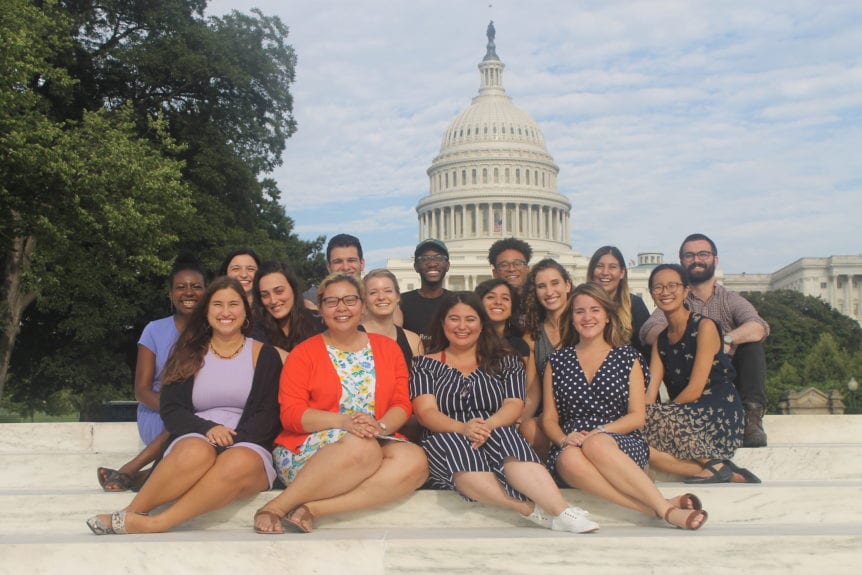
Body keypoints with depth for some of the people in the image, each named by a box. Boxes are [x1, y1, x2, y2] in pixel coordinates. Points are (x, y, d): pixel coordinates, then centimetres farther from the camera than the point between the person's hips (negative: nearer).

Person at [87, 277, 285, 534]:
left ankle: (153, 524, -33)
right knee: (197, 453, -37)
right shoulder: (189, 354, 14)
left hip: (248, 448, 0)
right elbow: (171, 410, 4)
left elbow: (267, 416, 0)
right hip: (194, 441, 1)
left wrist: (233, 438, -18)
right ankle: (132, 513, -24)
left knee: (239, 462, -37)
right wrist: (207, 429, -15)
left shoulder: (264, 355, 9)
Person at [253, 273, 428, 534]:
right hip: (307, 449, -4)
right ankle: (275, 508, -24)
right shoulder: (304, 353, 5)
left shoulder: (388, 347, 13)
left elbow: (402, 405, 8)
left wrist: (380, 426, -16)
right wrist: (344, 421, -21)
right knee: (363, 448, -36)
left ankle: (312, 509, -29)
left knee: (415, 460, -29)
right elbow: (291, 413, -5)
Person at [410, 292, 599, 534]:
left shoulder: (504, 362, 16)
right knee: (458, 449, -38)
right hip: (446, 441, 0)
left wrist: (487, 426, -22)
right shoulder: (426, 365, 13)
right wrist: (463, 428, -23)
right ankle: (533, 510, -39)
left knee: (504, 437, -37)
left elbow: (514, 405, 2)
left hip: (498, 438, 0)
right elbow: (426, 411, -1)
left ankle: (562, 511, -50)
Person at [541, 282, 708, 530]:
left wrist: (598, 432, -12)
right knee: (570, 458, -37)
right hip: (573, 448, 1)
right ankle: (666, 508, -39)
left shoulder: (627, 357, 12)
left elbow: (637, 416, 4)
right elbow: (549, 418, 11)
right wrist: (564, 439, -11)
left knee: (596, 445, -37)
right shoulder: (557, 361, 15)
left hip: (622, 446, -1)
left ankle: (663, 508, -38)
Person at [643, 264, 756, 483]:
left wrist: (647, 416, -11)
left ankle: (714, 464, -12)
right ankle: (724, 473, -12)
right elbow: (650, 391, 3)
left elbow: (695, 389, -12)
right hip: (687, 419, 7)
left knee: (653, 416, -29)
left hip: (720, 416, -7)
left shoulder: (705, 327, -5)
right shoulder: (661, 339, 15)